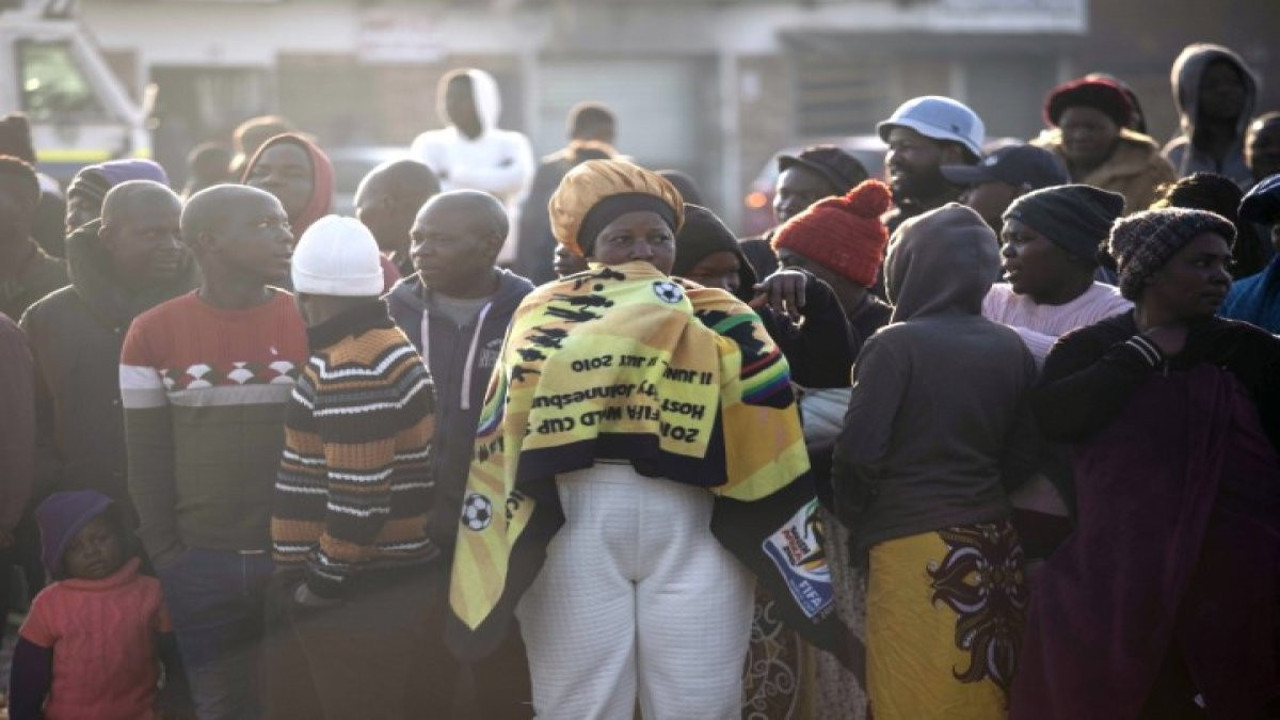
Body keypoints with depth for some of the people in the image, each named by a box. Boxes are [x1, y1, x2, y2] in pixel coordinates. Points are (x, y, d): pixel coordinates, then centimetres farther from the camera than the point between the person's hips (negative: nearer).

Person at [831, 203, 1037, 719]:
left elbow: (858, 452, -12)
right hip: (994, 543, 5)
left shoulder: (897, 344, -10)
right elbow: (1022, 455, 8)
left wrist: (857, 523, 4)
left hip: (915, 550, -5)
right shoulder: (1012, 349, 4)